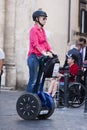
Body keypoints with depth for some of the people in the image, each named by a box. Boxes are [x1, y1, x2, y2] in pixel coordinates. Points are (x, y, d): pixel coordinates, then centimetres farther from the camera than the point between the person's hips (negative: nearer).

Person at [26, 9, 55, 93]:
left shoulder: (42, 30, 17)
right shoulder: (34, 29, -9)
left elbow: (45, 43, 15)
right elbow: (35, 44, -19)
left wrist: (52, 52, 2)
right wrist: (44, 53, -27)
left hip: (40, 57, 9)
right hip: (34, 56, -9)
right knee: (33, 79, -9)